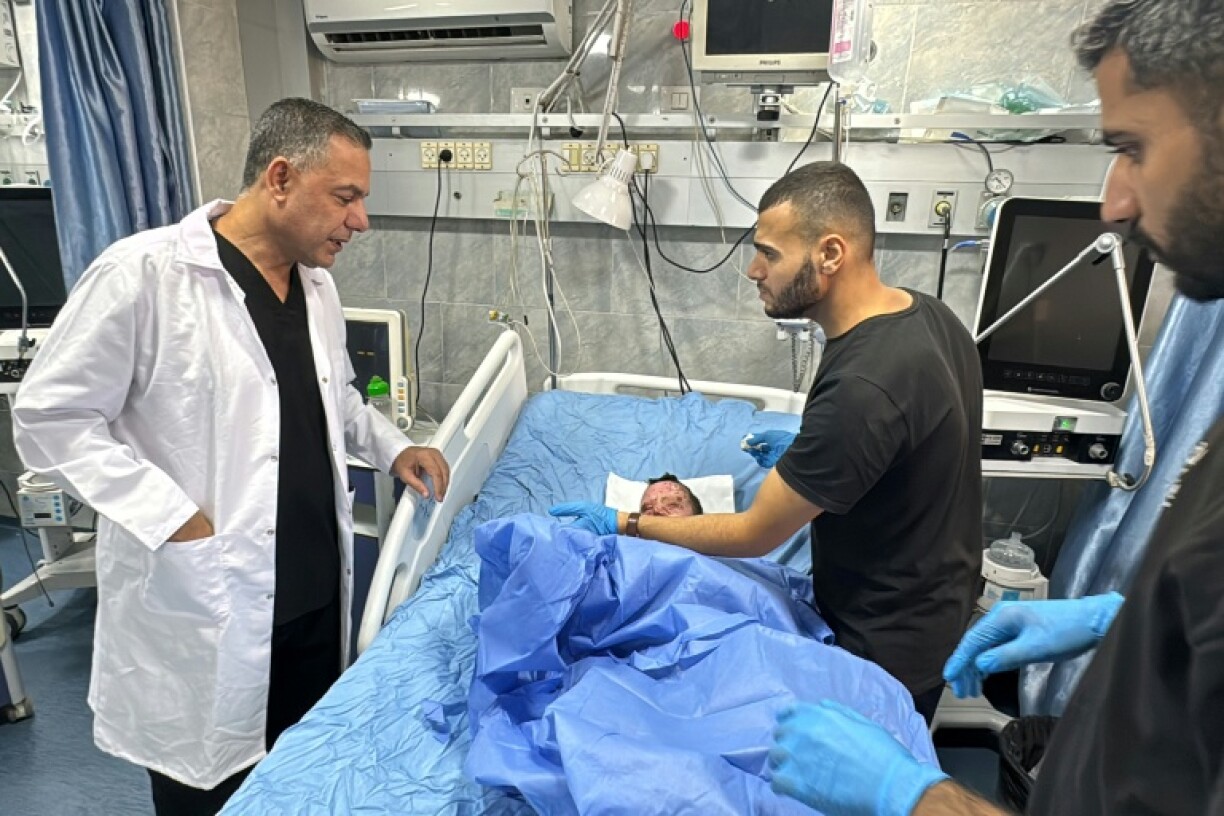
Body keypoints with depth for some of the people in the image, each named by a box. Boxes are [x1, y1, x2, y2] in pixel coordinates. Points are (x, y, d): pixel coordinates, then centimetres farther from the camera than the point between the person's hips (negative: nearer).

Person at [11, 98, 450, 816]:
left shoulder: (317, 283, 8)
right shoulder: (145, 273, -15)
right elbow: (48, 417, -11)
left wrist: (391, 447, 5)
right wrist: (173, 519, -18)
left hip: (316, 591, 6)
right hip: (203, 610, -6)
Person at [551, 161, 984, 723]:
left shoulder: (861, 390, -35)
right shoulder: (925, 313, -6)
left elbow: (754, 535, -25)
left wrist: (624, 525, -15)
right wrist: (808, 452, 5)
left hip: (886, 649, -8)